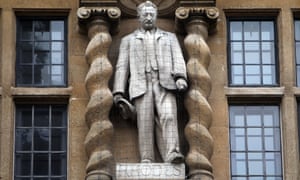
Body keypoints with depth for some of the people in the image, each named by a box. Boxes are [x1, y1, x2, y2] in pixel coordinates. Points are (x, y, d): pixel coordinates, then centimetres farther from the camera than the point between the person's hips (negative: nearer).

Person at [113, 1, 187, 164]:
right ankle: (146, 160, -17)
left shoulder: (169, 38, 27)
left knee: (169, 117, -22)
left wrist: (180, 77, -9)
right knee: (145, 123, -12)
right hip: (142, 85, 0)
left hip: (165, 84, 0)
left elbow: (178, 59, 12)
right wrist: (118, 91, 3)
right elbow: (122, 67, 17)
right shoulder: (128, 40, 26)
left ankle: (172, 154, -35)